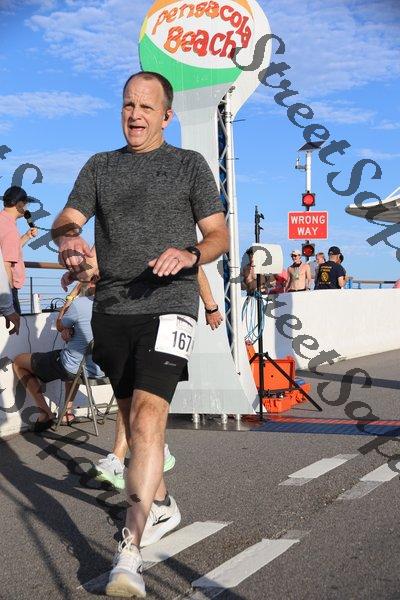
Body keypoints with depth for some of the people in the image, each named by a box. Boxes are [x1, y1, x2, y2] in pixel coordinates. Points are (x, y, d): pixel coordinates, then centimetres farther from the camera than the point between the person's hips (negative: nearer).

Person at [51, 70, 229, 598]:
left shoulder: (190, 165, 8)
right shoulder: (99, 166, 16)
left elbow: (220, 236, 4)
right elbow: (65, 220, 6)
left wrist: (189, 254, -18)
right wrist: (68, 238, -19)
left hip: (168, 303, -4)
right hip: (111, 308, 5)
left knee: (148, 415, -19)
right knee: (132, 414, 15)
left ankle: (130, 550, -20)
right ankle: (162, 506, 37)